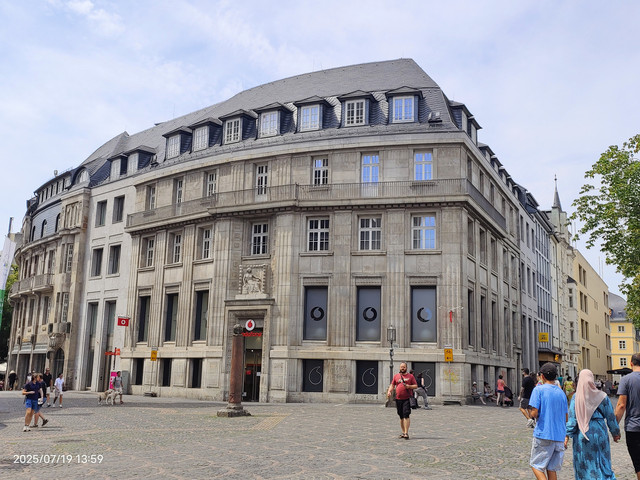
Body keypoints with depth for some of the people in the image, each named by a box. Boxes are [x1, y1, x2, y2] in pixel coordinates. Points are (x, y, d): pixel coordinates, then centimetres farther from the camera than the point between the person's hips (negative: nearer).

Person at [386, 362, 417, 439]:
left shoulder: (410, 376, 5)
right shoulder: (396, 376, 13)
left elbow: (416, 386, 5)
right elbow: (392, 385, 15)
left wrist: (409, 386, -13)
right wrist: (389, 391, -3)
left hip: (407, 399, -4)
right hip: (398, 399, 4)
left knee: (406, 415, -13)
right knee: (401, 416, 10)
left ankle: (406, 433, -12)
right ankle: (403, 432, 20)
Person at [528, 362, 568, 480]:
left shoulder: (539, 390, -8)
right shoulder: (561, 393, 10)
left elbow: (534, 413, -15)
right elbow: (566, 418, 14)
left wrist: (532, 415, 6)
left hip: (543, 435, -5)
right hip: (559, 436, 6)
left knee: (536, 465, 4)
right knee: (552, 468, 12)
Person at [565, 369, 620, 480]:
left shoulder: (576, 397, -8)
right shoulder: (602, 396, -5)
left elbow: (572, 417, -10)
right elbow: (610, 416, 3)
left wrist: (567, 435, -5)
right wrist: (615, 432, 16)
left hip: (582, 433, -1)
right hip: (599, 432, 1)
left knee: (583, 464, 11)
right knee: (603, 462, 12)